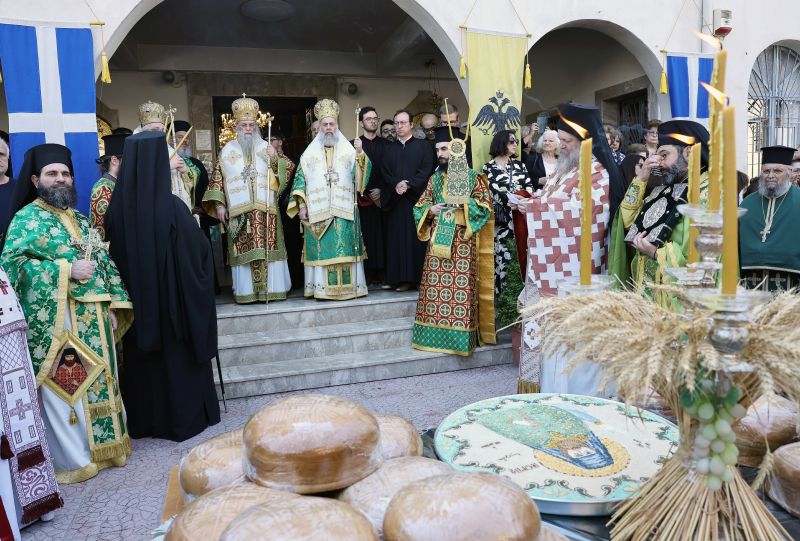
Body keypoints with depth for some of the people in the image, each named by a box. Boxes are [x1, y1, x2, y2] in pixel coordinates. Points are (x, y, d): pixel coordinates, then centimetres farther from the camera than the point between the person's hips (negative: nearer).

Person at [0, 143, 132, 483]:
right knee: (63, 388, 0)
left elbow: (104, 262, 16)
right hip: (55, 322, -6)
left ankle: (101, 445, 25)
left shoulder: (80, 220, 17)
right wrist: (66, 270, -20)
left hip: (93, 319, 6)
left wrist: (113, 304, 7)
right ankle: (72, 458, 13)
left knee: (98, 380, 11)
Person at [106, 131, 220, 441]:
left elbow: (113, 253, 4)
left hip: (133, 300, 4)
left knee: (140, 360, 18)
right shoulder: (172, 207, -20)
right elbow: (201, 251, -10)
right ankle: (184, 419, 24)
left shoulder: (117, 207, -8)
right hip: (173, 299, -3)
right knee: (179, 359, 13)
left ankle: (141, 420, 32)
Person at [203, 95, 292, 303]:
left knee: (268, 248, -3)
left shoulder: (266, 147, 12)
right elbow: (217, 178, 8)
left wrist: (275, 160, -10)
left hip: (265, 208, 0)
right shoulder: (228, 150, 11)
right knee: (243, 251, -2)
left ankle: (272, 288, 4)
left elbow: (282, 174, 9)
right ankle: (246, 291, 3)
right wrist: (219, 205, -1)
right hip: (239, 210, 0)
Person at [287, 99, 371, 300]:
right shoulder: (310, 153, 11)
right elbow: (300, 180, 8)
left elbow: (361, 173, -2)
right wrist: (302, 206, -2)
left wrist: (360, 154, -20)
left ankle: (348, 286, 5)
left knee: (344, 248, -2)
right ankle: (322, 288, 4)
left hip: (343, 210, 0)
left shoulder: (348, 150, 9)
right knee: (321, 249, -1)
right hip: (317, 210, 1)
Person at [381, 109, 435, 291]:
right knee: (398, 239, -1)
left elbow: (426, 170, -3)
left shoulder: (423, 146, 8)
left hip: (416, 199, -3)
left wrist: (409, 184, -15)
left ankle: (417, 276, 0)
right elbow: (384, 172, 7)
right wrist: (396, 184, -12)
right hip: (395, 200, 3)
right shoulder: (389, 149, 17)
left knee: (416, 238, -4)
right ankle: (402, 278, 2)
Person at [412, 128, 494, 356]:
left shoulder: (472, 177, 2)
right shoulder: (435, 178, 14)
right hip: (437, 241, 4)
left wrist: (462, 203, -16)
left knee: (461, 288, -6)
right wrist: (430, 210, -5)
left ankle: (461, 336, 1)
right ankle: (434, 334, 12)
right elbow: (419, 206, 16)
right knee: (434, 286, 3)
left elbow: (485, 206, -2)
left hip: (462, 242, -4)